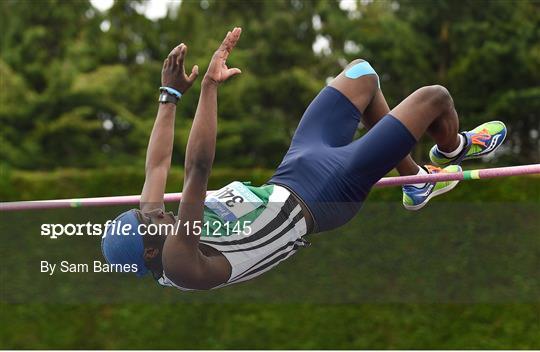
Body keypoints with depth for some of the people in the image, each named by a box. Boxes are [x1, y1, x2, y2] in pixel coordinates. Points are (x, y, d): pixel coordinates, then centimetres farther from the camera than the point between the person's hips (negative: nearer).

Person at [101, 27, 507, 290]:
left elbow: (157, 164, 4)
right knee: (434, 97, -4)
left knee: (363, 71, 15)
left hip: (289, 177, 9)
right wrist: (209, 87, -50)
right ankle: (454, 150, 35)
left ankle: (418, 182, 31)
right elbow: (197, 172, -45)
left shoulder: (151, 229, -10)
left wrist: (171, 93, 7)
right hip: (320, 194, -8)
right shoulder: (180, 263, -33)